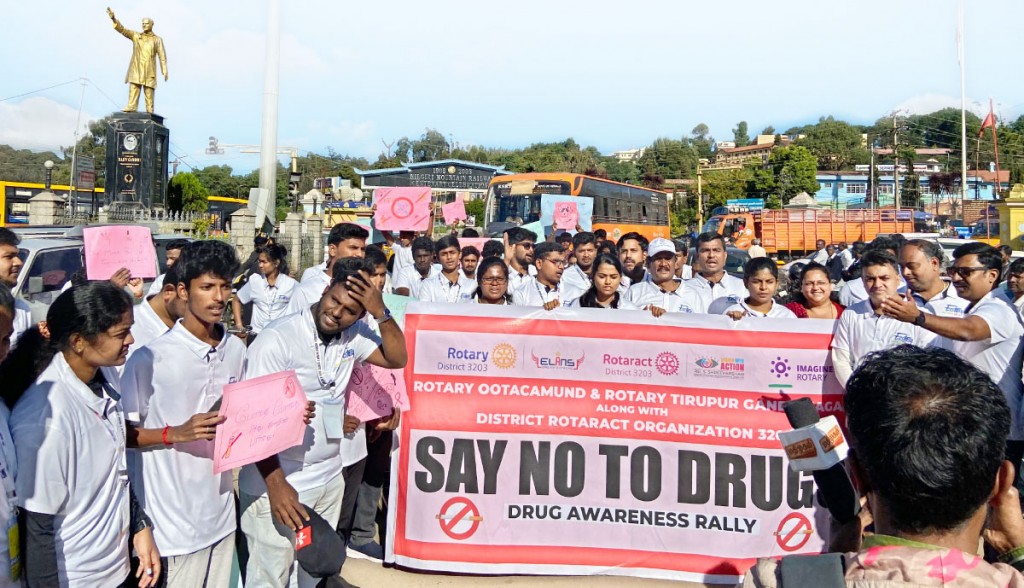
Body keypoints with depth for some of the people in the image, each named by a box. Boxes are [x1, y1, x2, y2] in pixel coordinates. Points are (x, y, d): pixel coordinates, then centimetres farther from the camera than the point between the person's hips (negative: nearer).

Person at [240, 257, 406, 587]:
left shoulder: (352, 335, 0)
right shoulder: (276, 340, -17)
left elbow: (397, 358, 2)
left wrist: (381, 312, -13)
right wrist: (276, 483, -23)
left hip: (330, 479, 6)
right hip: (279, 482, -6)